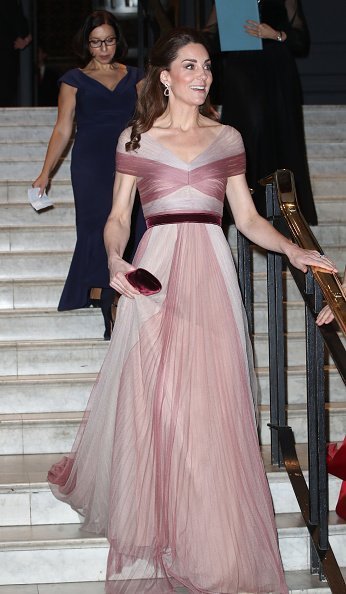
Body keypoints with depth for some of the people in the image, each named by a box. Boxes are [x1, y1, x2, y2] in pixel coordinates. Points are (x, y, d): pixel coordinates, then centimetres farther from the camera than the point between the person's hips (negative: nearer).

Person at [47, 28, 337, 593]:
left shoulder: (227, 138, 12)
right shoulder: (135, 139, 7)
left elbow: (247, 216, 12)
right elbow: (118, 217, 7)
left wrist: (291, 248, -4)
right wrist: (115, 261, -13)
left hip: (211, 275, 1)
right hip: (155, 271, -1)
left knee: (212, 404, -2)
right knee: (150, 403, 0)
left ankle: (214, 544, 10)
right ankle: (149, 528, 19)